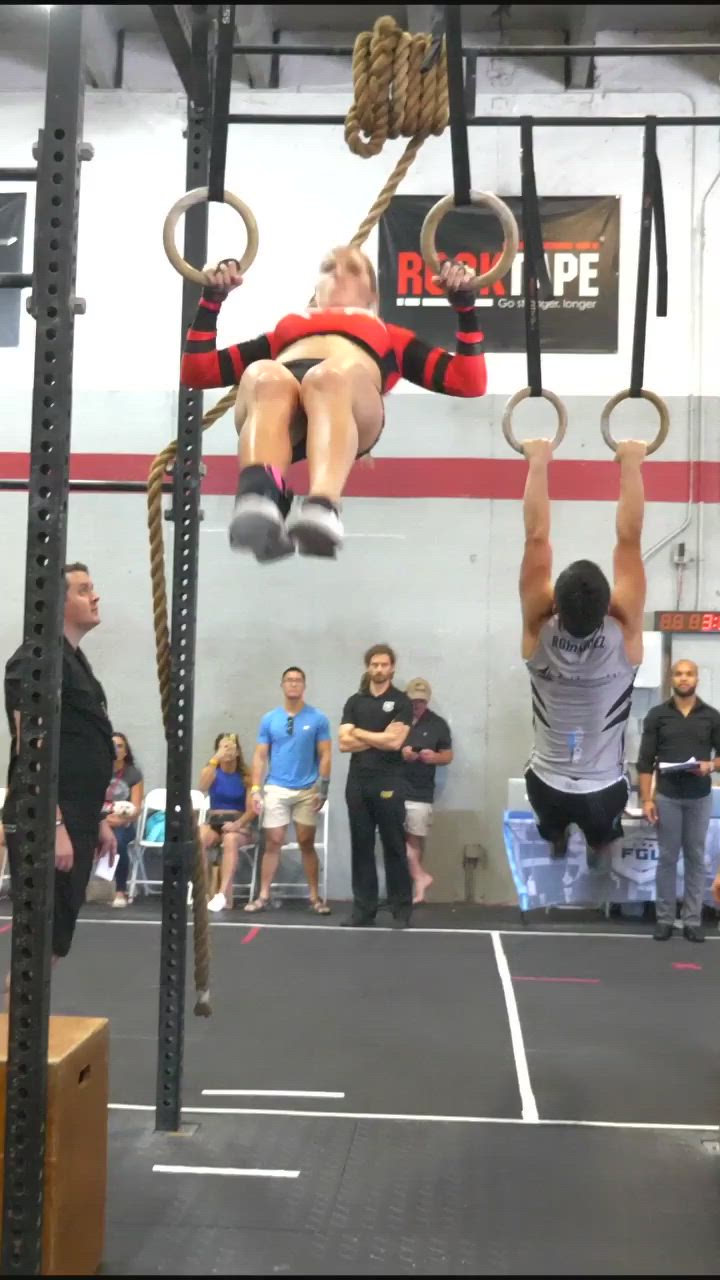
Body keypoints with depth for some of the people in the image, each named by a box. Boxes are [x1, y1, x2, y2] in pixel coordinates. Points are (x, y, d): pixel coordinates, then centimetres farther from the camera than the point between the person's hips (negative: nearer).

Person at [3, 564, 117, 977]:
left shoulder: (76, 661, 18)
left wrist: (97, 819, 21)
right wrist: (54, 826, -24)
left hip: (74, 821, 10)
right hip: (48, 824, -10)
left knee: (55, 938, 13)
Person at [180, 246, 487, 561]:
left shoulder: (390, 338, 40)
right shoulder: (284, 332, 43)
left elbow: (470, 381, 29)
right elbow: (197, 371, 36)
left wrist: (464, 303, 25)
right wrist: (212, 298, 29)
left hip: (351, 397, -1)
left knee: (332, 377, -39)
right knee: (265, 378, -37)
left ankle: (322, 510, -63)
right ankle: (258, 504, -64)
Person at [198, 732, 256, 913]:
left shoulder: (246, 776, 1)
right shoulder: (211, 771, 5)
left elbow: (251, 809, -5)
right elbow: (203, 787, -20)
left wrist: (237, 824, -23)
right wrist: (215, 759, -25)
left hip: (238, 825, -1)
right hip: (213, 821, 1)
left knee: (231, 840, -38)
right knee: (198, 840, -34)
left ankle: (223, 894, -44)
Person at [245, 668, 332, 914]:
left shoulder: (318, 719, -1)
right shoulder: (269, 719, 3)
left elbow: (325, 755, -1)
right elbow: (260, 756, 4)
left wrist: (324, 788, -7)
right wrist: (255, 789, -3)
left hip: (307, 791, -1)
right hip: (276, 789, 1)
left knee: (307, 844, 5)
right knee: (273, 843, 2)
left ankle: (315, 897, 11)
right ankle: (263, 896, 7)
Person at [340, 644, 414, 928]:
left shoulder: (401, 701, 0)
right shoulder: (354, 702, 10)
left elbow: (395, 741, -12)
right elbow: (344, 743, 0)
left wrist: (359, 732, -2)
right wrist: (379, 738, -7)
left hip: (388, 783, -4)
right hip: (358, 782, 4)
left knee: (394, 848, 0)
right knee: (361, 847, 7)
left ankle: (401, 909, 6)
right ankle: (364, 908, 12)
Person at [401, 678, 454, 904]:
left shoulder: (438, 724, 6)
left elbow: (448, 755, 12)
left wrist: (434, 757, -10)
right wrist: (399, 752, -15)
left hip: (421, 792, 1)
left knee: (415, 838, 1)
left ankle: (411, 882, 10)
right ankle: (420, 876, 3)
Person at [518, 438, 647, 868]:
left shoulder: (538, 630, -21)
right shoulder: (625, 632, -22)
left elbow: (536, 538, -19)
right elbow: (629, 541, -21)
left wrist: (539, 463, -14)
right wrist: (631, 464, -16)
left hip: (546, 788, 1)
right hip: (604, 791, -1)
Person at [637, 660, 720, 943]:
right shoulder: (657, 715, -1)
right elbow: (645, 760, -2)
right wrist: (646, 799, -8)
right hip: (667, 797, -1)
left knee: (696, 859, 7)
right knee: (667, 859, 5)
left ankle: (692, 920, 14)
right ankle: (664, 919, 13)